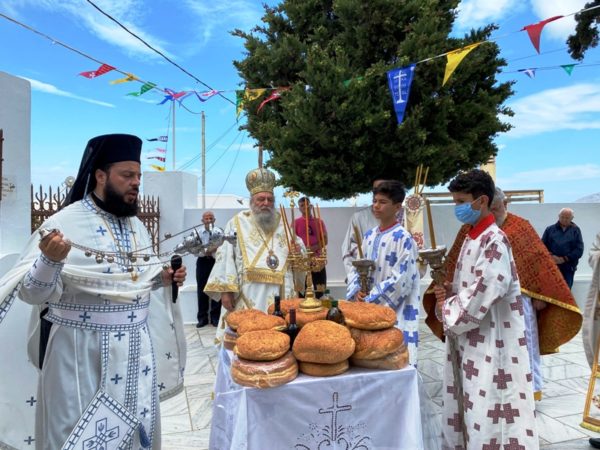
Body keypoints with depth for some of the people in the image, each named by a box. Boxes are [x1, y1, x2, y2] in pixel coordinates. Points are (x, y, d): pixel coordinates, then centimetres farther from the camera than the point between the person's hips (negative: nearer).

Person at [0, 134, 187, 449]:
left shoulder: (137, 226, 6)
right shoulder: (64, 224, -15)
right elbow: (31, 293, -16)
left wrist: (164, 278, 0)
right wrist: (50, 260, -34)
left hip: (135, 347, 6)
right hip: (83, 352, -6)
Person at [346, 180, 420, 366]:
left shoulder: (403, 239, -12)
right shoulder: (369, 236, 8)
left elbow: (400, 281, -17)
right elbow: (357, 268, 12)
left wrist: (370, 300, -15)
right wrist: (357, 292, -6)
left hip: (394, 313, -6)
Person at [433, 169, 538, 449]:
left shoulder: (494, 241, -17)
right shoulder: (471, 239, 11)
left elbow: (482, 294, -22)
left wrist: (447, 312, -10)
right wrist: (449, 292, -1)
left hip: (489, 341, -9)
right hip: (467, 338, 9)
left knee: (485, 409, 1)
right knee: (462, 404, 18)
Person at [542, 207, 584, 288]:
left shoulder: (575, 230, 8)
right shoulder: (550, 229, 9)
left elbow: (579, 250, -1)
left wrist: (564, 259, -10)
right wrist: (551, 256, -13)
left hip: (568, 268, 0)